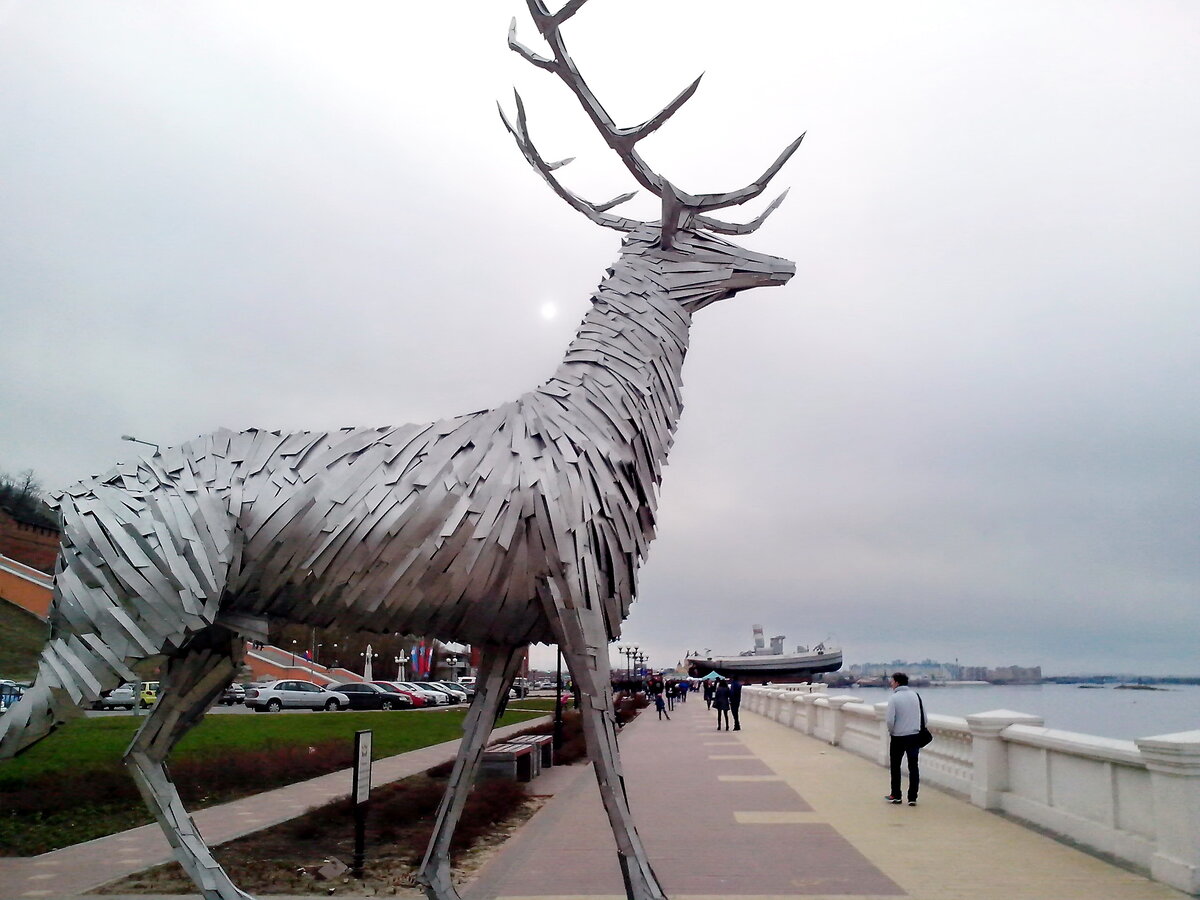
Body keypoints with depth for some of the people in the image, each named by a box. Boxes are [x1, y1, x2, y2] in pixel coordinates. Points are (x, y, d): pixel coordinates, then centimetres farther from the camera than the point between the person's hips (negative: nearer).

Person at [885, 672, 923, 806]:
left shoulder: (893, 698, -12)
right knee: (914, 767, 9)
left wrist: (891, 731, 3)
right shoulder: (915, 695, 2)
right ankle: (912, 798, 10)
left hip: (898, 737, -4)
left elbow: (890, 720, -16)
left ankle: (896, 796, 17)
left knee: (895, 766, 11)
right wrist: (919, 729, 16)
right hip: (915, 736, 4)